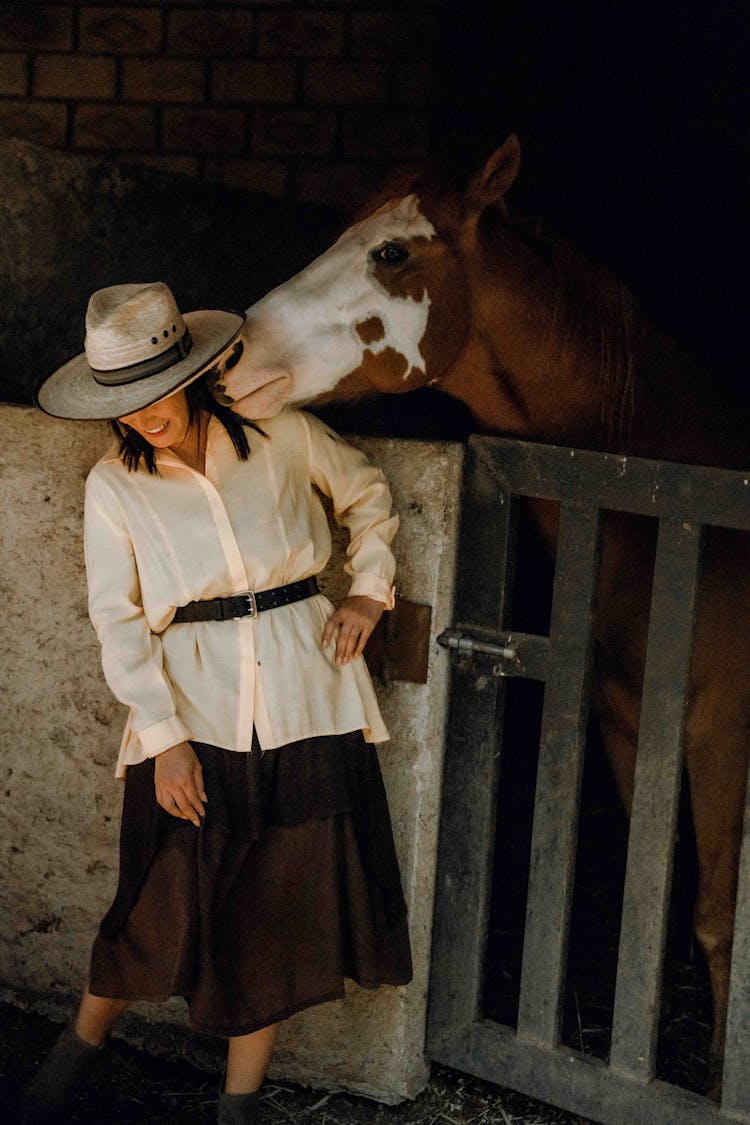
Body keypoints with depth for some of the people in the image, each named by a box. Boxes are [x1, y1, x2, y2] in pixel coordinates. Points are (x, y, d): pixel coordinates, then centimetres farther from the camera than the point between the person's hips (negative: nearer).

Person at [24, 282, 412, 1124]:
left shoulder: (282, 436, 0)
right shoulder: (113, 486, -1)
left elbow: (367, 493, 18)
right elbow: (118, 621, -3)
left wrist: (368, 589, 6)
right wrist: (163, 735, -11)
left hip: (306, 699, 1)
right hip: (191, 713, -1)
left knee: (283, 908, 6)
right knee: (166, 904, 3)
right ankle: (83, 1040, 32)